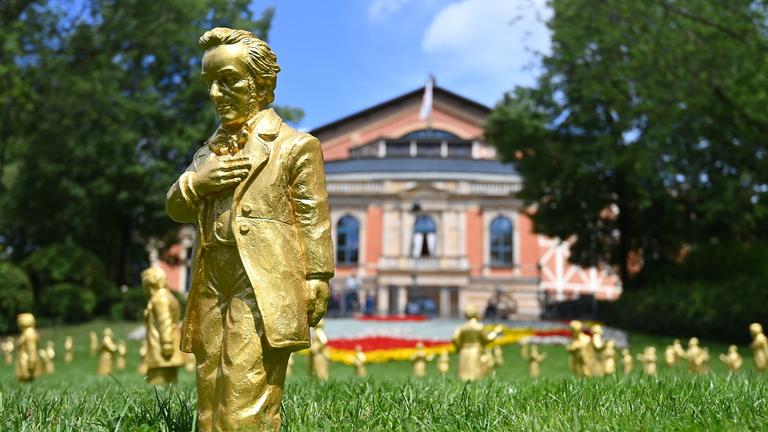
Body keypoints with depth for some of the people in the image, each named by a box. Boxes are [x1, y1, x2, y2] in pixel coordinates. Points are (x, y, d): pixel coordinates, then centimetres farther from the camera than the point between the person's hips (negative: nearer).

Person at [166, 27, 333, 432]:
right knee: (210, 396, 8)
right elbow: (176, 208, 20)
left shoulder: (295, 146, 4)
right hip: (211, 285, 6)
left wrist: (316, 281, -9)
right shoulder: (210, 151, 22)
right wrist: (195, 181, -2)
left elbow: (313, 220, -1)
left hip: (263, 286, -6)